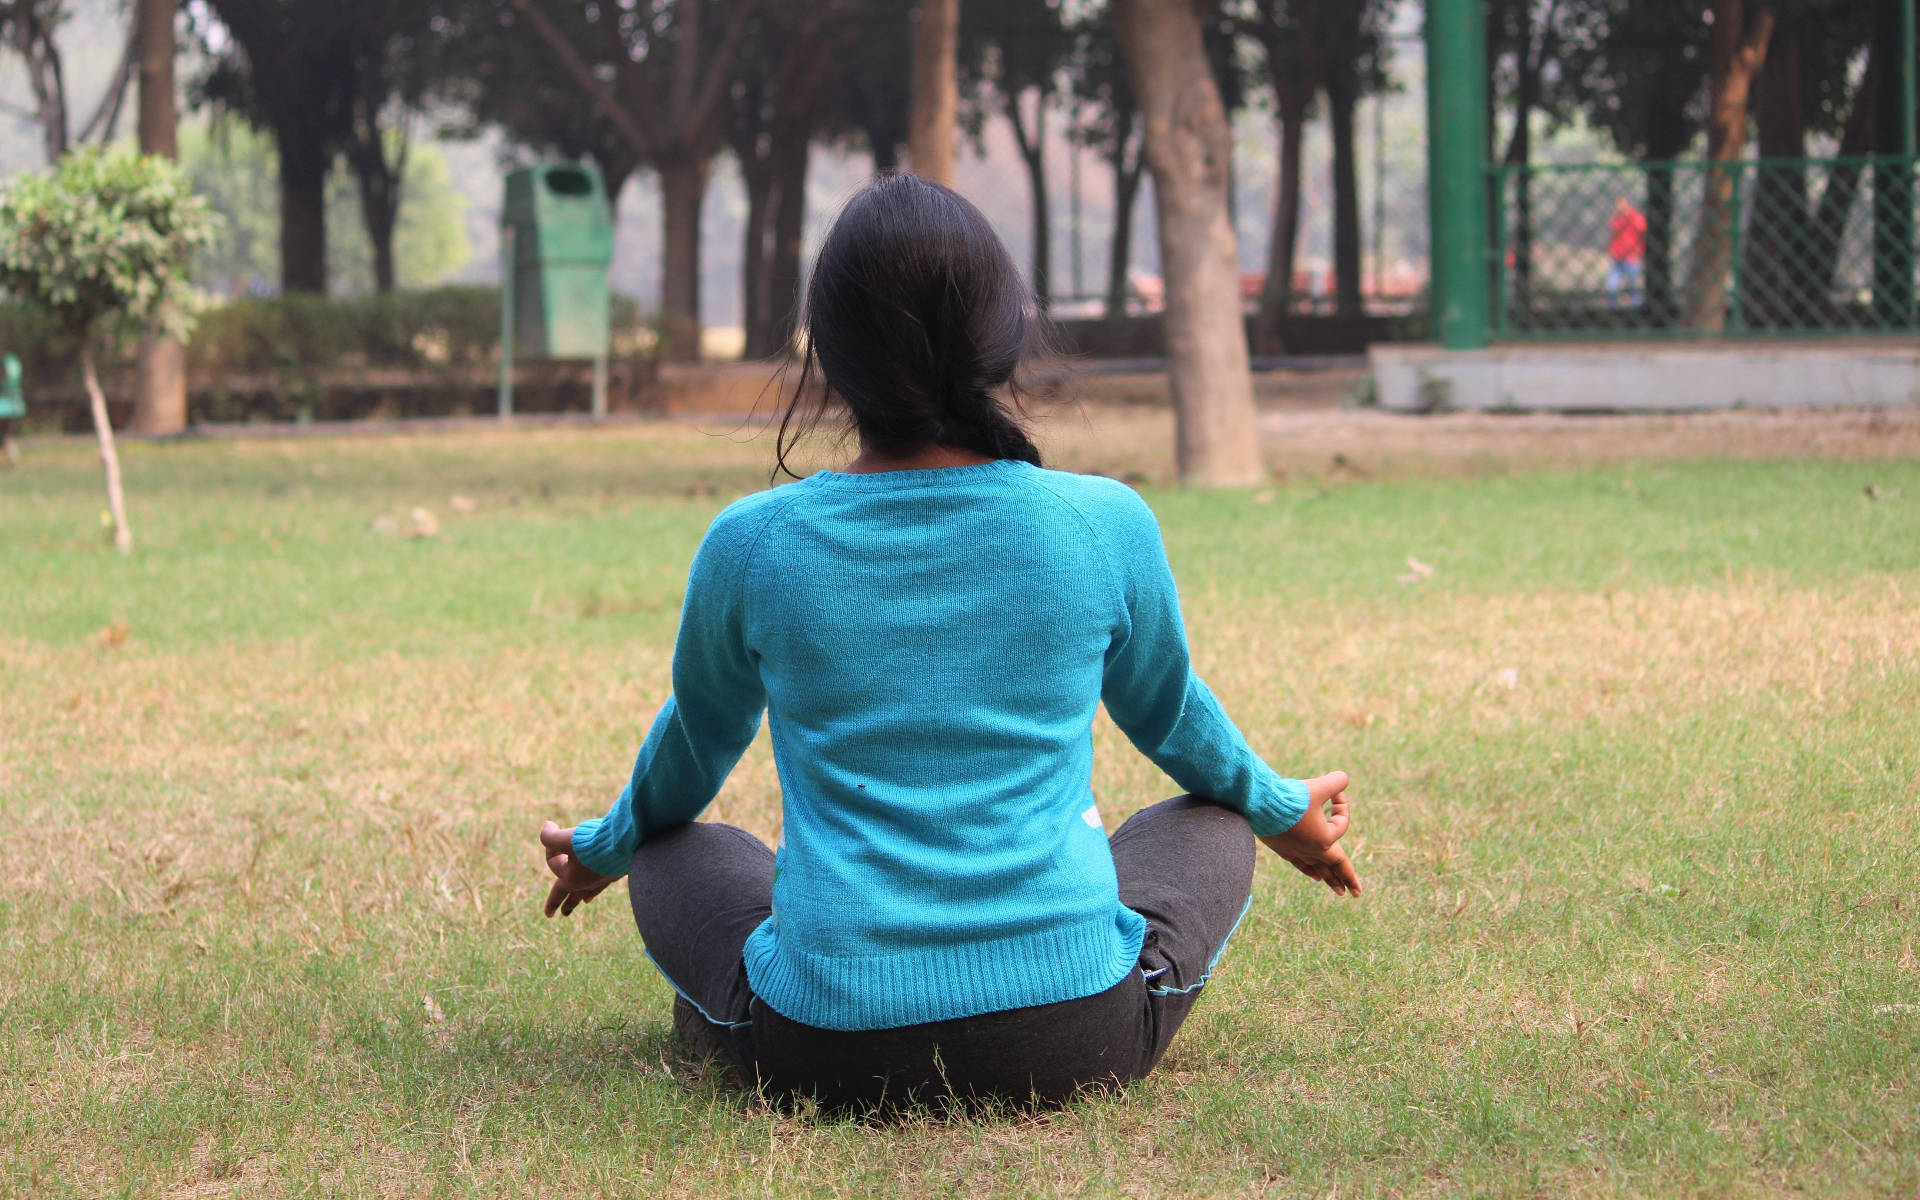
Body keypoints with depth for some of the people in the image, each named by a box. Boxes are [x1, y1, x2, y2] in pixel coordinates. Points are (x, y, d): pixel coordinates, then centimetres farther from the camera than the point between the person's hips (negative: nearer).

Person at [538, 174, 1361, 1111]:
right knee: (1214, 827, 29)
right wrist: (1281, 811, 38)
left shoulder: (751, 544, -5)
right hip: (1077, 1042, -1)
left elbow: (698, 739, 16)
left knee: (676, 855, 31)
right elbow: (1168, 713, 16)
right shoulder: (1106, 525, -5)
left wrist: (605, 847, 39)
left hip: (830, 1051, 1)